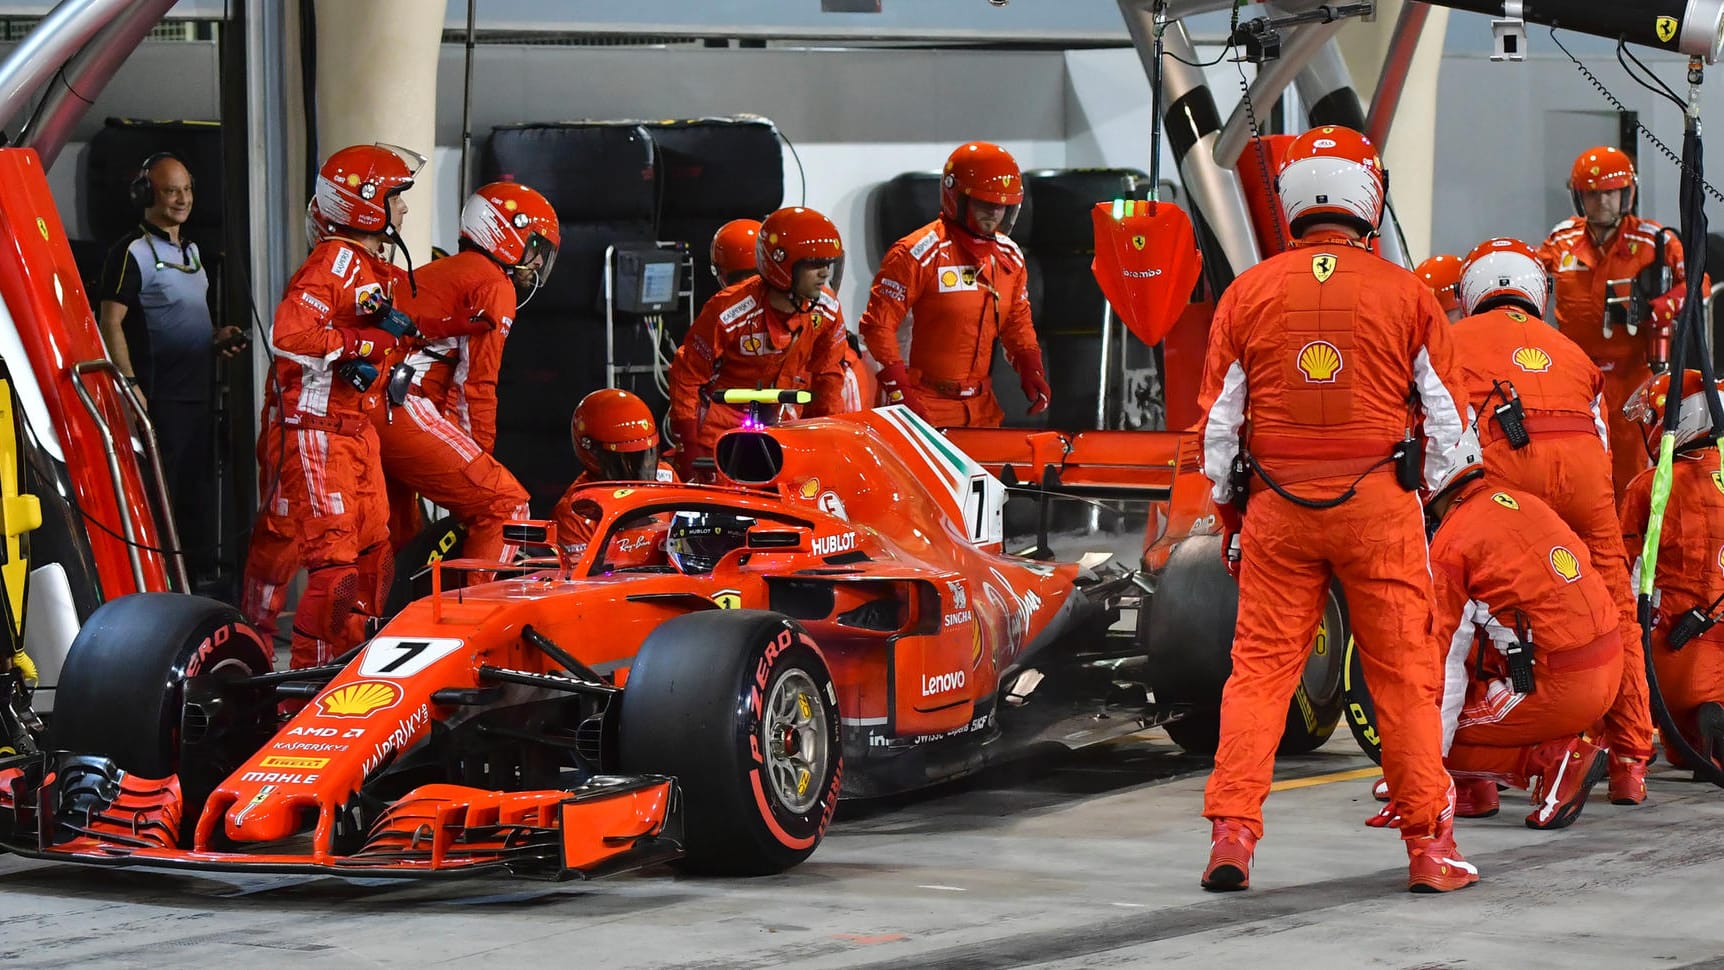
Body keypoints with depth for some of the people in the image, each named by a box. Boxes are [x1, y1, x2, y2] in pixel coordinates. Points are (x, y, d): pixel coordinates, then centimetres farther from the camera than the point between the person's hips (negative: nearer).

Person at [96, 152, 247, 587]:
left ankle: (202, 578, 24)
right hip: (159, 398, -9)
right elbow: (110, 322, -17)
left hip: (199, 392, 9)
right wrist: (129, 385, -24)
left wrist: (217, 336, 10)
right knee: (159, 496, -7)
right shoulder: (133, 252, -11)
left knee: (197, 491, 15)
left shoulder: (190, 250, 17)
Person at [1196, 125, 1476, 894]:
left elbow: (1218, 419, 6)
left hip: (1279, 508, 1)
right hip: (1379, 504, -1)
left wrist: (1227, 511, 17)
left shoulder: (1248, 294, 2)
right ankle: (1429, 844, 6)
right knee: (1405, 672, 4)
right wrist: (1420, 494, 18)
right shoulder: (1405, 293, -2)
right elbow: (1446, 418, 3)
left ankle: (1232, 831, 0)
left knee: (1260, 665, 6)